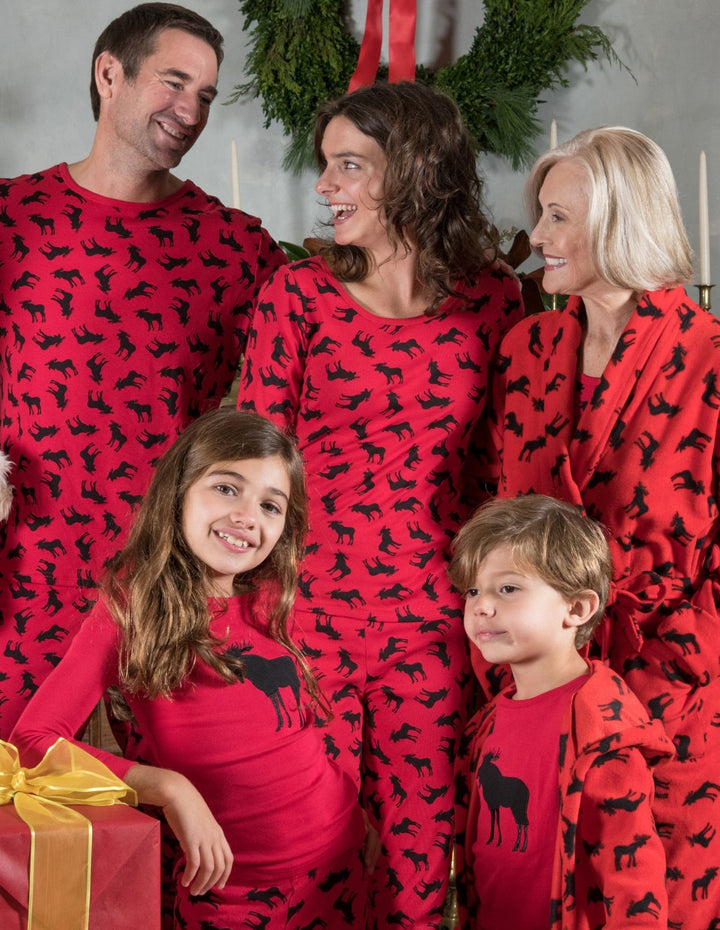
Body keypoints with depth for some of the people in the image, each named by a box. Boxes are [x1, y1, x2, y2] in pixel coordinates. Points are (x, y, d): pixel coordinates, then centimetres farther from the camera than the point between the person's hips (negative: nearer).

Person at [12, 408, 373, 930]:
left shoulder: (267, 600, 3)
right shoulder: (132, 607, -10)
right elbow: (32, 740, -19)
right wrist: (167, 786, -27)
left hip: (340, 867, 5)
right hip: (229, 888, -4)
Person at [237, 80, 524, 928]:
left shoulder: (493, 298, 4)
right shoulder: (299, 293, 0)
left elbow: (499, 456, 11)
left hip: (431, 618, 1)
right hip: (311, 604, -1)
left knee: (419, 842, 6)